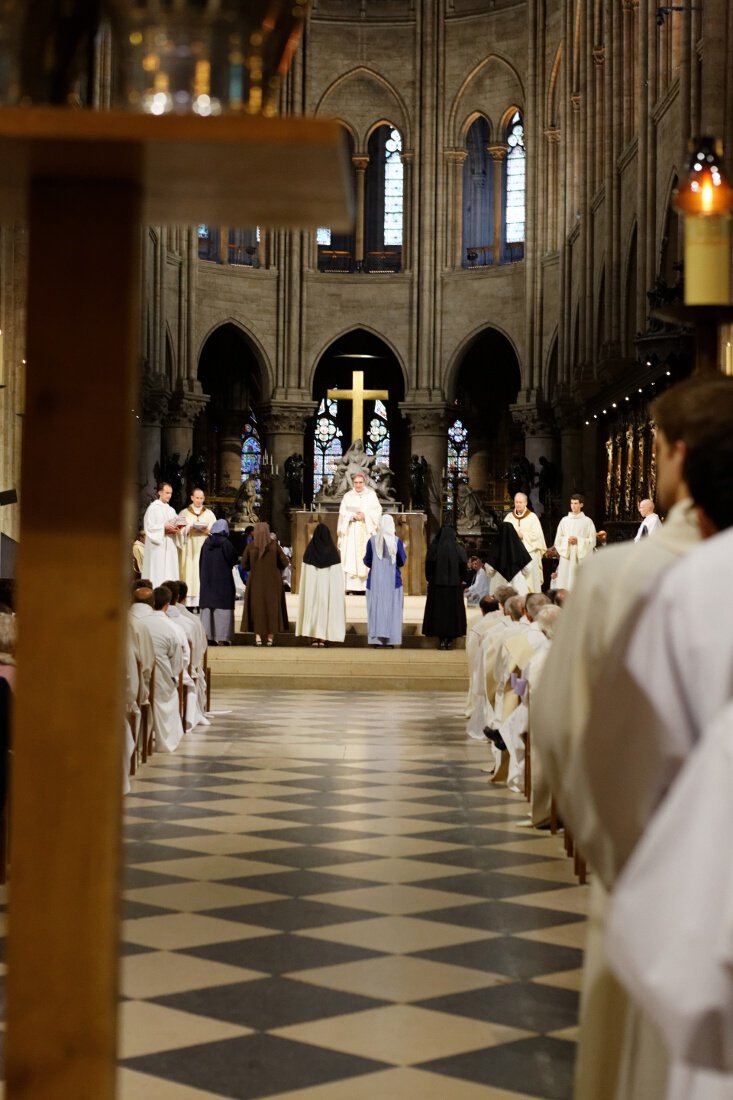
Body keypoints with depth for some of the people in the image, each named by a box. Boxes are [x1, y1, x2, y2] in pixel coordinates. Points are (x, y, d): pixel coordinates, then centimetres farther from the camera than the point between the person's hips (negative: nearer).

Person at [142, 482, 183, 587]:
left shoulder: (171, 510, 16)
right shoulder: (153, 508, -3)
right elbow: (149, 527, -10)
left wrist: (175, 529, -5)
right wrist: (164, 527, -19)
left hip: (170, 546, 6)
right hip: (157, 546, -6)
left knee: (170, 573, 1)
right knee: (157, 574, -9)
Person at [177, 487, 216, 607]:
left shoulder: (209, 514, 13)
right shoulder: (184, 513, 10)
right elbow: (180, 530, 3)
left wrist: (207, 530, -12)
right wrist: (188, 530, -14)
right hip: (189, 549, -1)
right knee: (189, 574, -7)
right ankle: (189, 605, -8)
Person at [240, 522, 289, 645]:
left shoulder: (250, 546, -7)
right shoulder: (274, 545, -9)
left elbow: (244, 564, 0)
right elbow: (284, 562, -4)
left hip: (255, 581, 0)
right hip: (272, 581, 0)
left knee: (256, 607, 8)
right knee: (272, 607, 8)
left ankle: (258, 636, 3)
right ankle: (270, 637, 7)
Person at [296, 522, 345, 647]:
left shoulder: (310, 548, -2)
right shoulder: (333, 550, -1)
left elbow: (305, 572, -2)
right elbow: (337, 574, -2)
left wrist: (306, 589, 4)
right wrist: (337, 589, 4)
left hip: (312, 585, 0)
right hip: (329, 585, 0)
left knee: (313, 606, 5)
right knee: (326, 607, 3)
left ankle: (314, 637, 0)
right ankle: (323, 638, -1)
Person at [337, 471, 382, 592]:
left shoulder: (371, 494, 7)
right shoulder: (347, 496, 8)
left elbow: (377, 511, 1)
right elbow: (343, 512, 0)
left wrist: (365, 515, -13)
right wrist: (354, 516, -15)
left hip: (367, 531, 0)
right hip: (351, 531, 0)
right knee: (351, 556, -7)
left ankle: (368, 585, -6)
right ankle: (351, 586, -8)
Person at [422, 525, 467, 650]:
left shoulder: (433, 548, -6)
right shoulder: (459, 549, -4)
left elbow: (428, 566, -4)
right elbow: (463, 568, -3)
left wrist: (430, 580, 9)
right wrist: (460, 580, 11)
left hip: (437, 585, 0)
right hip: (455, 586, 0)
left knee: (438, 610, 7)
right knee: (453, 610, 7)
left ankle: (441, 639, 3)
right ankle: (450, 640, 4)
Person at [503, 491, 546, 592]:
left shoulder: (532, 517, 3)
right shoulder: (509, 517, 13)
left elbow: (536, 535, -4)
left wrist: (522, 535, -13)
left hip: (529, 552, -3)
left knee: (529, 580, -6)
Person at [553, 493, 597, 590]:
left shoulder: (587, 521, 2)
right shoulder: (564, 520, 9)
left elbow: (592, 540, 0)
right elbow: (558, 539, 9)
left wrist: (578, 541, -12)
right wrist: (567, 540, -9)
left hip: (581, 557, -2)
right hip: (566, 557, 2)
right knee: (565, 583, -3)